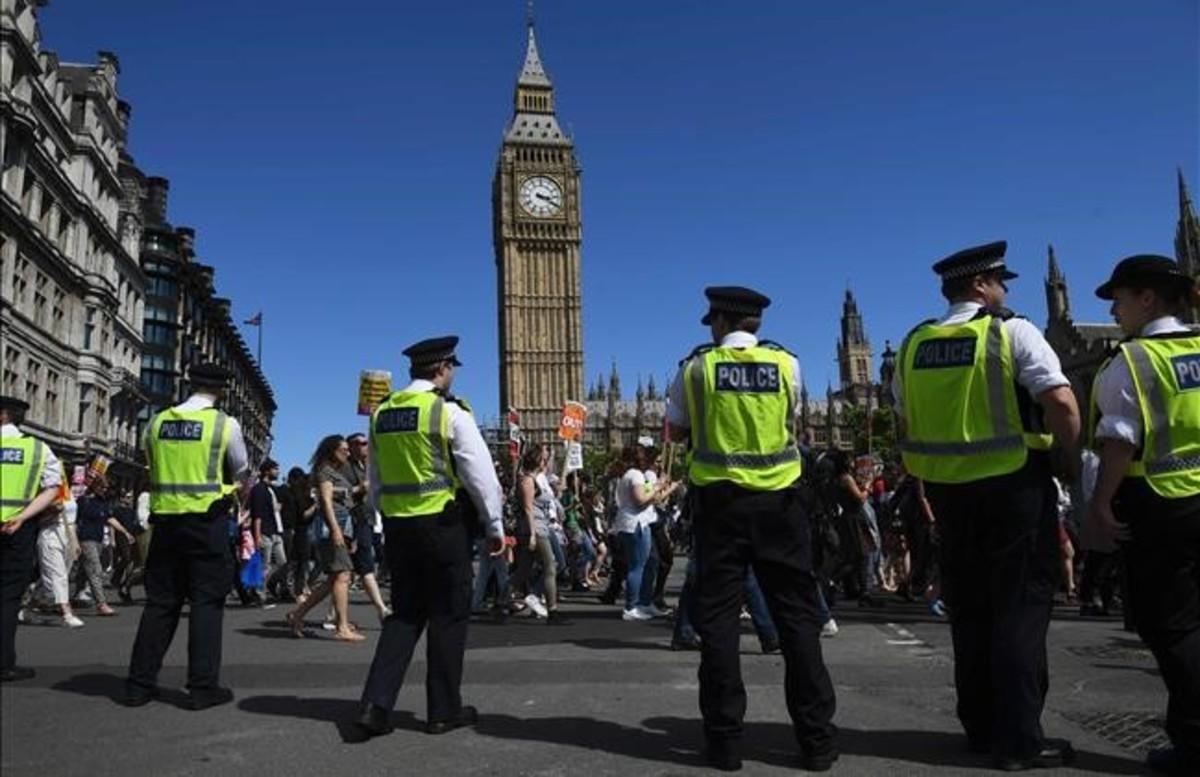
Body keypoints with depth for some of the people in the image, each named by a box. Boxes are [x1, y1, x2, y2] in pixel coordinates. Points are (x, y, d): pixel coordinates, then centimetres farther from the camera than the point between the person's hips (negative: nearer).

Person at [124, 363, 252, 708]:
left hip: (165, 519, 4)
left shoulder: (157, 422, 6)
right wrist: (235, 499, 26)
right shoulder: (225, 424, -5)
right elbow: (243, 478, 5)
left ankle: (139, 683, 14)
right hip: (207, 521, -4)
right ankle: (203, 686, 2)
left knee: (160, 600, 11)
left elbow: (154, 468, 16)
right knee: (207, 601, 1)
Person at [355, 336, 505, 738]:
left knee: (405, 612, 14)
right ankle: (444, 709, 15)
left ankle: (376, 705, 5)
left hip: (397, 525, 6)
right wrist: (495, 526, 0)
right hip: (443, 525, -6)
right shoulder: (449, 411, -11)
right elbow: (480, 473, -9)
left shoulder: (382, 414, 8)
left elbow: (376, 480, 15)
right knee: (448, 615, 6)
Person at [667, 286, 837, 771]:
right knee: (796, 614, 8)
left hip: (718, 500, -1)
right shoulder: (786, 363, 2)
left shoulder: (695, 367, 0)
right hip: (777, 500, 1)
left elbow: (676, 432, 11)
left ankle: (725, 740, 9)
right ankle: (816, 739, 12)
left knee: (717, 616, 5)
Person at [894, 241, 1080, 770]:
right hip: (1014, 484, -5)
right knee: (1020, 608, 3)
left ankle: (980, 727, 22)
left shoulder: (914, 344, 6)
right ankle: (1018, 739, 6)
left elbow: (904, 424, 10)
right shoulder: (1012, 331, -9)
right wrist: (1073, 463, -3)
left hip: (946, 488, 5)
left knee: (969, 609, 14)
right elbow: (1061, 403, -18)